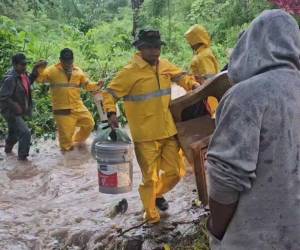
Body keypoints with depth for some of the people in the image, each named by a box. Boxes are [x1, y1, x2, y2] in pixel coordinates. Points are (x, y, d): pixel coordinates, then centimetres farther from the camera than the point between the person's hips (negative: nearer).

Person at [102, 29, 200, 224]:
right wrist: (111, 112, -24)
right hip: (146, 135, -6)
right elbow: (109, 93, -9)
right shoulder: (130, 72, -12)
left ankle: (158, 194, 44)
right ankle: (151, 215, 23)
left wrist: (193, 85, 7)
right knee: (150, 177, 4)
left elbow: (180, 76, 24)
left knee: (174, 172, 14)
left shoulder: (164, 65, 6)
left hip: (168, 131, 6)